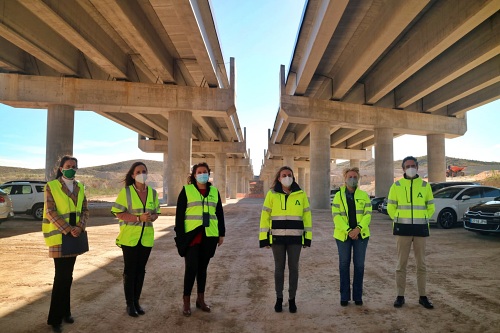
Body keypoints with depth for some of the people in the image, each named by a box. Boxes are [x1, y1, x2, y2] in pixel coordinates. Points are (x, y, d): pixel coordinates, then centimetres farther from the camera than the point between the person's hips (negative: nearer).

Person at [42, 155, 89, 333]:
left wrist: (80, 227, -10)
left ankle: (65, 312, 25)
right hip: (59, 236, -5)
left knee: (68, 275, 12)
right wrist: (68, 230, -19)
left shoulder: (79, 187, 9)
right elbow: (50, 212, -14)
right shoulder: (51, 186, -7)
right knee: (61, 276, -3)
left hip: (75, 236, 5)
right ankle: (55, 318, 11)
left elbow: (85, 210, 7)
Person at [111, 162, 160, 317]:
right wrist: (139, 218, -21)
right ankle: (129, 304, 18)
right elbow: (118, 213, -10)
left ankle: (136, 301, 26)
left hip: (146, 237, 4)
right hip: (129, 237, -4)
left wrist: (151, 217, -12)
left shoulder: (153, 192, 5)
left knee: (140, 270, 12)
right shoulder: (126, 191, -7)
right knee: (130, 270, 5)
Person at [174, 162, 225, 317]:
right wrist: (180, 235, -8)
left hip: (209, 236, 3)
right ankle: (186, 301, 12)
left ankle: (201, 299, 24)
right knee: (191, 268, -4)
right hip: (192, 235, -3)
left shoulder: (214, 191, 9)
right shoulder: (186, 190, -1)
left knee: (202, 267, 12)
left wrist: (222, 233, 9)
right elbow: (179, 214, -3)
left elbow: (219, 213, 12)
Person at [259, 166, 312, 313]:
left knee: (293, 268, 8)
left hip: (295, 238, 1)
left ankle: (292, 299, 24)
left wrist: (308, 237, 4)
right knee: (279, 268, 10)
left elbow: (307, 216, 5)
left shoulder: (301, 194, 1)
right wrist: (264, 238, -4)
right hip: (277, 238, 0)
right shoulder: (271, 194, -1)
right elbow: (265, 216, -1)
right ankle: (279, 298, 25)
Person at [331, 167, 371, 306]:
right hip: (343, 235, -1)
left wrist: (358, 229, -17)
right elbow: (336, 216, -5)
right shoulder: (338, 195, 3)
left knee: (359, 265, 6)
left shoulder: (364, 195, 7)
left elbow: (368, 214, -2)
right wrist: (348, 231, -17)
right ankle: (344, 296, 16)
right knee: (344, 265, 5)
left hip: (361, 235, 1)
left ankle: (358, 296, 18)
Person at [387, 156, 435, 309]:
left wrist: (421, 220, 4)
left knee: (421, 263, 9)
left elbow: (431, 207, 11)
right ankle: (400, 296, 13)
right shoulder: (396, 186, 1)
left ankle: (423, 296, 21)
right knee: (401, 263, 4)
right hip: (403, 229, -1)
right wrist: (400, 221, 2)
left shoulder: (425, 185, 4)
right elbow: (391, 207, 6)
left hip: (420, 229, 1)